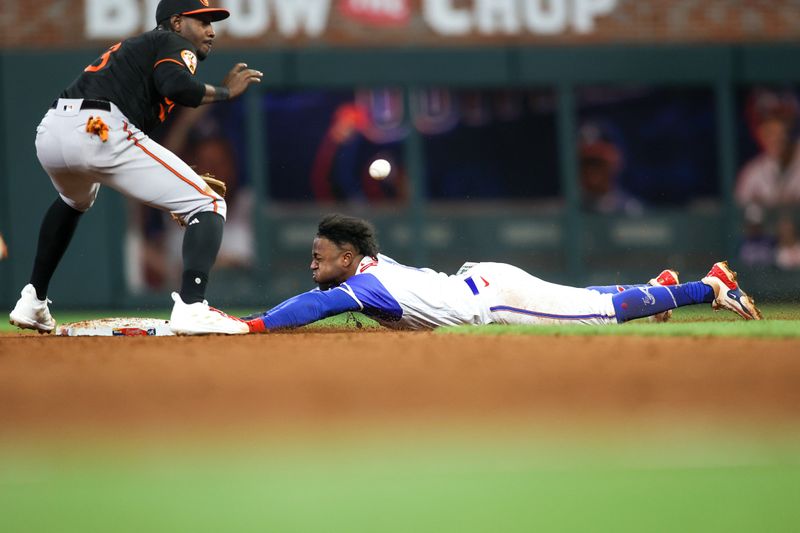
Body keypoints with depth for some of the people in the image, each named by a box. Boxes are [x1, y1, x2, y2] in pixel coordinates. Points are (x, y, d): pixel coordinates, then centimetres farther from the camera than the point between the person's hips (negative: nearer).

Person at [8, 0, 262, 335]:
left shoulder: (134, 46, 36)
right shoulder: (174, 43, 13)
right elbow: (177, 87, -11)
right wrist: (225, 91, 7)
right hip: (101, 131, -8)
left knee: (75, 201, 43)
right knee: (208, 205, -2)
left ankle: (32, 301, 39)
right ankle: (191, 308, -22)